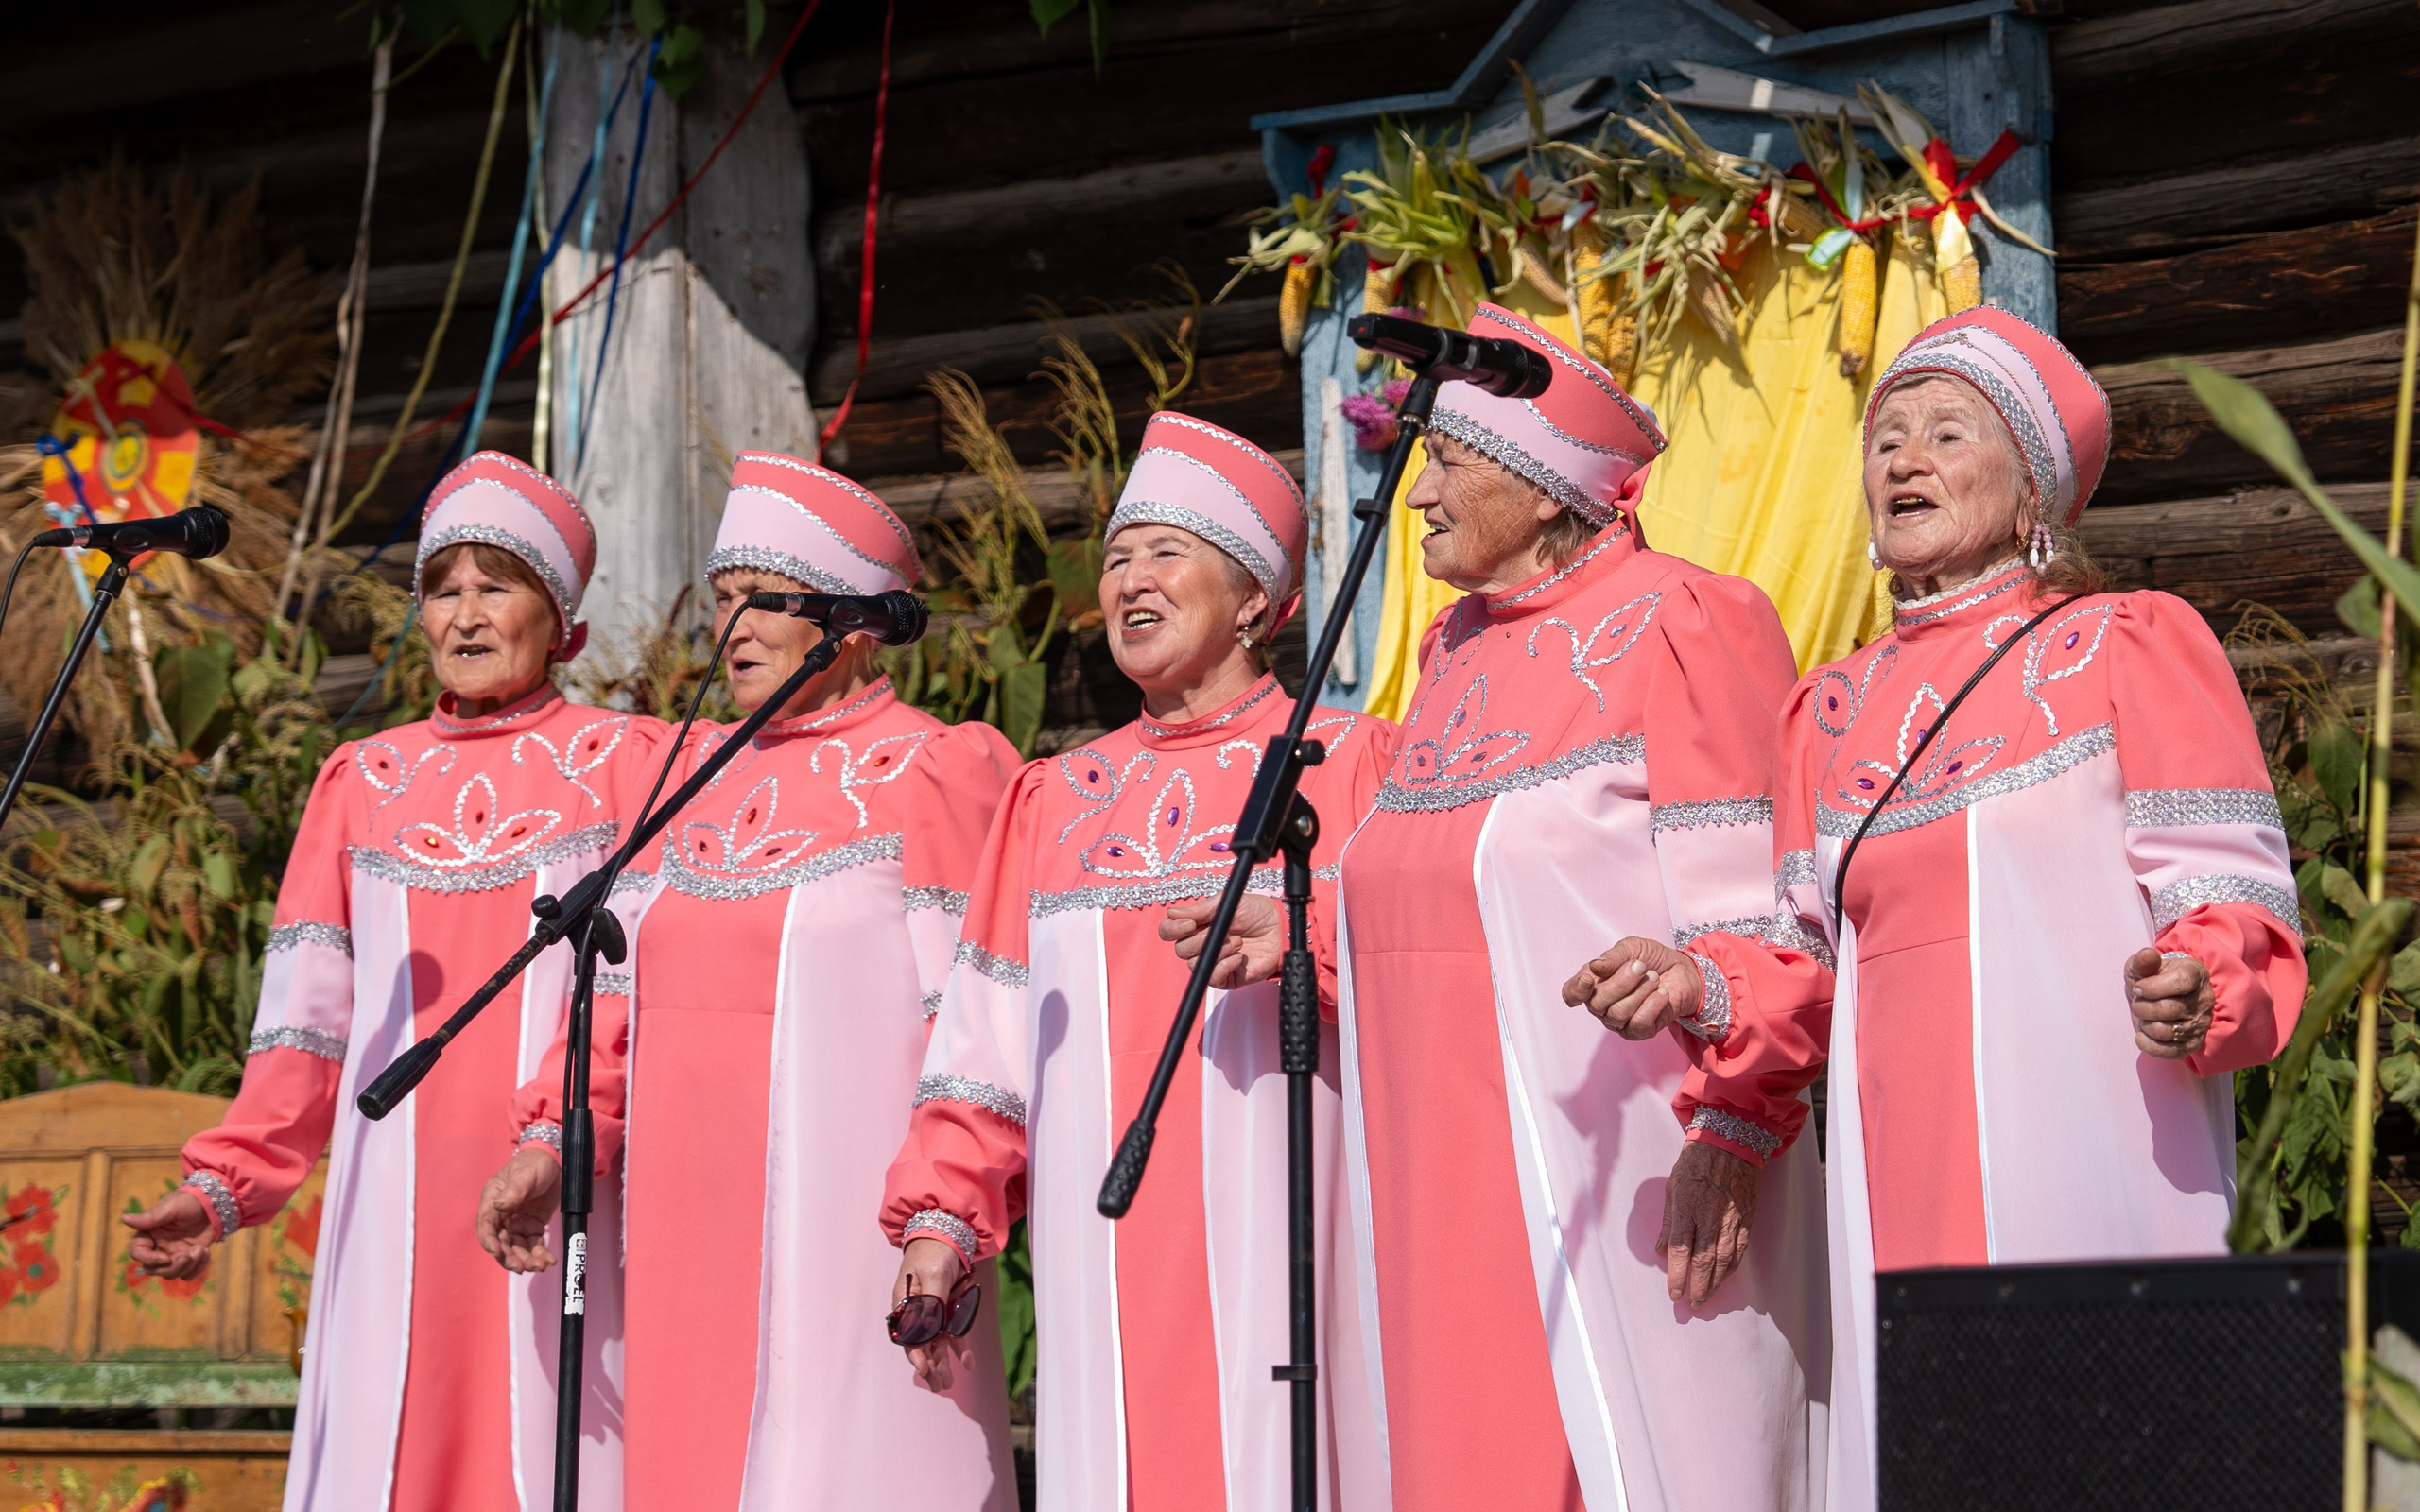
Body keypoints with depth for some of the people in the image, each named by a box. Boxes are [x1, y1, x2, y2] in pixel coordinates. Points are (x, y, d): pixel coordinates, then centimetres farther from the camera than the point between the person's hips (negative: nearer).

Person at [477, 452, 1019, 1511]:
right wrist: (553, 1137, 6)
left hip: (842, 1224, -6)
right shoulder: (704, 773, 17)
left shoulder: (930, 773, -2)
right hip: (691, 1239, 6)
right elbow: (633, 987, 18)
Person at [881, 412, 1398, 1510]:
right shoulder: (1054, 799, 18)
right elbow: (988, 1036, 15)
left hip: (1271, 1241, -4)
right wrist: (941, 1212, 6)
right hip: (1102, 1246, 4)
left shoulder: (1346, 763, 6)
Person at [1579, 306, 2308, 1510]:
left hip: (2086, 1173, -4)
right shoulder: (1835, 708, 19)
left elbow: (2231, 903, -1)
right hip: (1899, 1203, 4)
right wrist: (1704, 994, -1)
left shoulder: (2130, 646, 4)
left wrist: (2192, 989, -22)